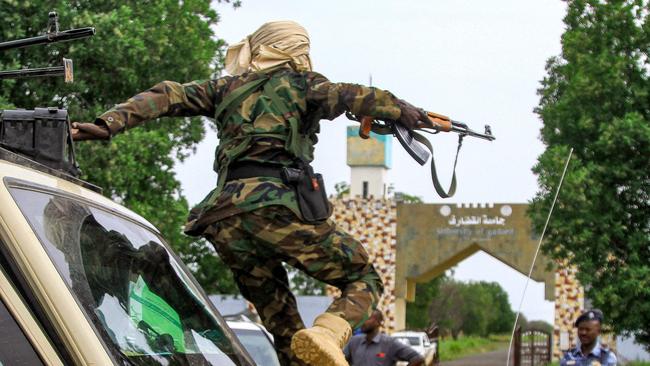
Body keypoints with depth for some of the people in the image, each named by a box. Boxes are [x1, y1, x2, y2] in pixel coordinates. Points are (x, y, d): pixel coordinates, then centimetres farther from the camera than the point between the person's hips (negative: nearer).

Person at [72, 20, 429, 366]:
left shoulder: (226, 88, 27)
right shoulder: (299, 83, 17)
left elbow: (166, 96, 18)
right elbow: (345, 95, 3)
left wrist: (109, 124, 11)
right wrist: (402, 110, 0)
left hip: (224, 217, 5)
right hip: (278, 204, -4)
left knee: (282, 325, 17)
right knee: (363, 280, 6)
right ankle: (326, 333, -24)